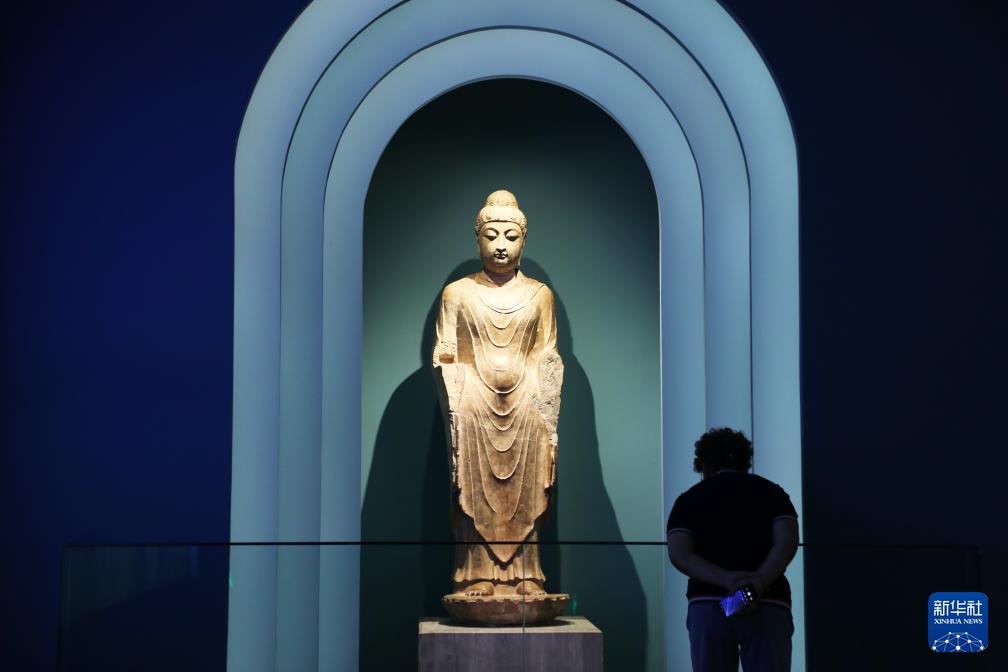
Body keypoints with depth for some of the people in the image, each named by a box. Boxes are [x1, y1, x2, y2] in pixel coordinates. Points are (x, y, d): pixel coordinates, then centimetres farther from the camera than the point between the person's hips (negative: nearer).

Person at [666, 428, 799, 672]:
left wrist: (726, 579, -13)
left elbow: (678, 553, -3)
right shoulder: (771, 492, 15)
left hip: (707, 605, 0)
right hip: (767, 605, 0)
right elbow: (787, 542, -4)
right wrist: (760, 582, -15)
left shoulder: (689, 499, 15)